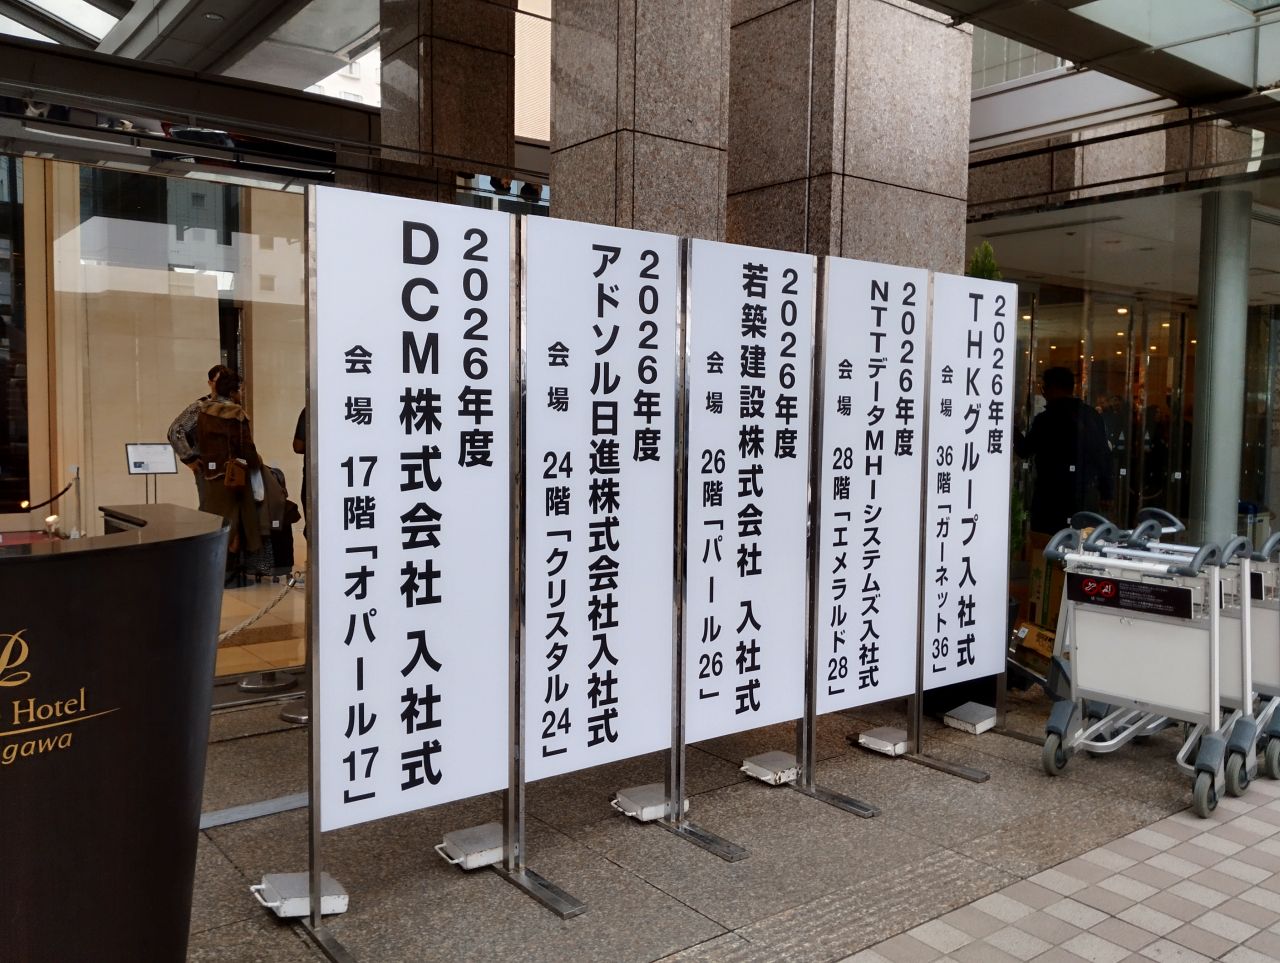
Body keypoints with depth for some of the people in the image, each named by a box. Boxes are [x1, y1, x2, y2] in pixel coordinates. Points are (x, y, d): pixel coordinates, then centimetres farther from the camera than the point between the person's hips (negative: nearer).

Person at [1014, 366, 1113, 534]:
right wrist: (1105, 494, 16)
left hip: (1053, 495, -5)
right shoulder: (1093, 416, 9)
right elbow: (1104, 457, 10)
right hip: (1087, 497, 5)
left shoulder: (1047, 419, -8)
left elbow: (1024, 450, 2)